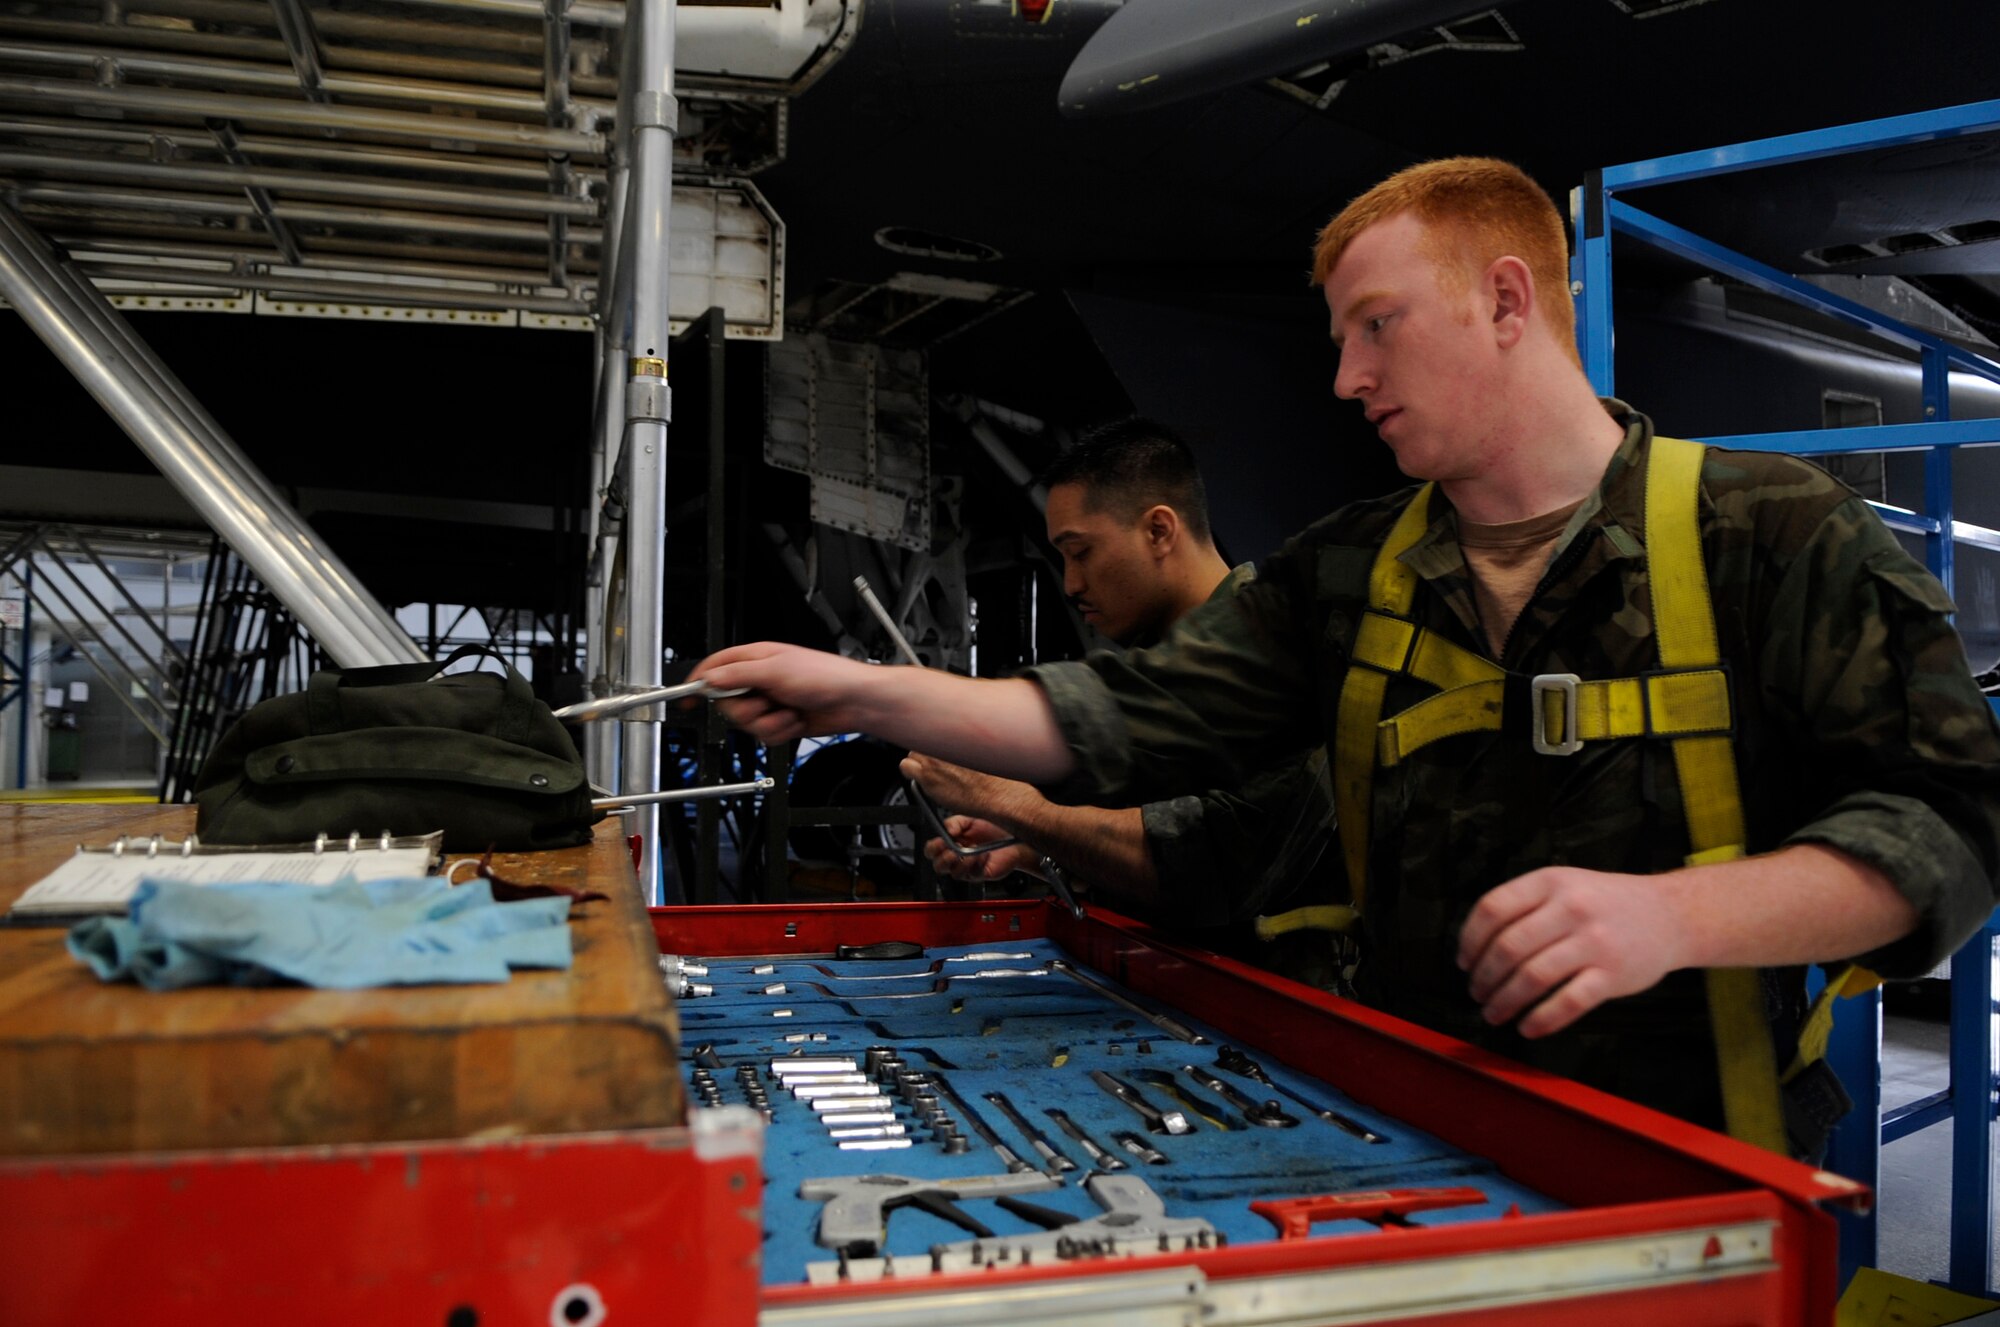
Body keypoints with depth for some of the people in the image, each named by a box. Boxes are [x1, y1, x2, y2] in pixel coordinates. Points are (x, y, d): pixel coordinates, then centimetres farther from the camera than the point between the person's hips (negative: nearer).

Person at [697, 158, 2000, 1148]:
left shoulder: (1775, 530, -4)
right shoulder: (1346, 571, 8)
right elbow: (1130, 720, 3)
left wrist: (1672, 913, -23)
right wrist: (865, 693, -5)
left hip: (1687, 1160, -3)